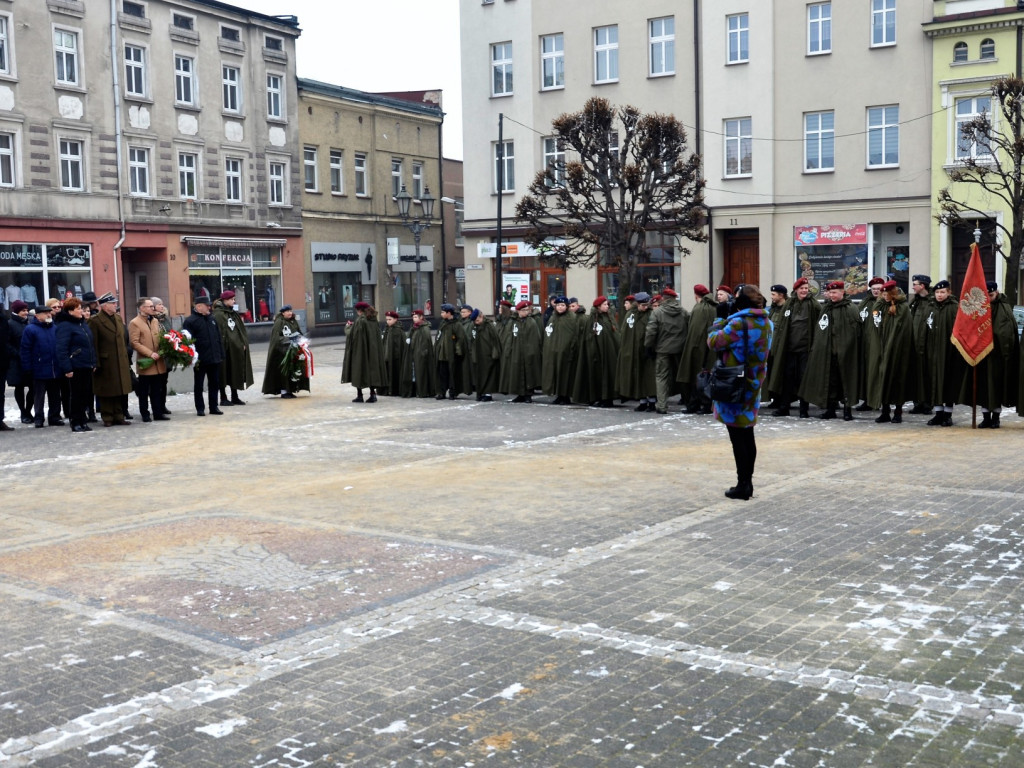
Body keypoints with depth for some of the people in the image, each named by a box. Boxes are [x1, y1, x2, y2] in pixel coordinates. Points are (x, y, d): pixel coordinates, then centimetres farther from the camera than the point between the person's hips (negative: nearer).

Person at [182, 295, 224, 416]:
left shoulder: (212, 319, 12)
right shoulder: (190, 321, -8)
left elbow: (219, 338, 15)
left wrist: (221, 355, 12)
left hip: (215, 359, 6)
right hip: (200, 360, -6)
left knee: (214, 384, 10)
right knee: (198, 385, 5)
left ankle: (214, 407, 18)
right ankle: (200, 409, 12)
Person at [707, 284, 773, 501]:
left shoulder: (738, 324, -20)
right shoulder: (766, 323, 6)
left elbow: (713, 342, -13)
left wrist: (720, 318, 0)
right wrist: (728, 318, 9)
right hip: (754, 385, 8)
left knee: (737, 437, -2)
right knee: (747, 436, 14)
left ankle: (742, 485, 2)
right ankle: (747, 483, 20)